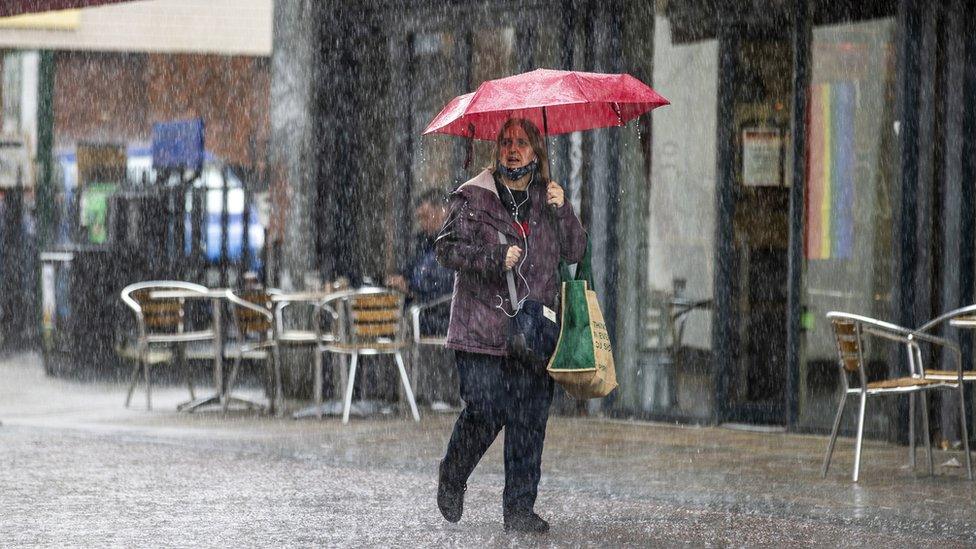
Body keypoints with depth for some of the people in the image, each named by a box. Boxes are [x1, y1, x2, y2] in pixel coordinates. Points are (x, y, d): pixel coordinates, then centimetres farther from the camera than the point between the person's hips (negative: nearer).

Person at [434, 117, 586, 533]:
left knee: (530, 420, -1)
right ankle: (451, 480, 22)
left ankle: (520, 507, 6)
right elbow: (447, 248, -4)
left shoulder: (547, 197, 12)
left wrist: (562, 211, -8)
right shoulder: (473, 197, 1)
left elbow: (575, 252, 7)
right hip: (481, 331, -3)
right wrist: (496, 258, -16)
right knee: (485, 414, -6)